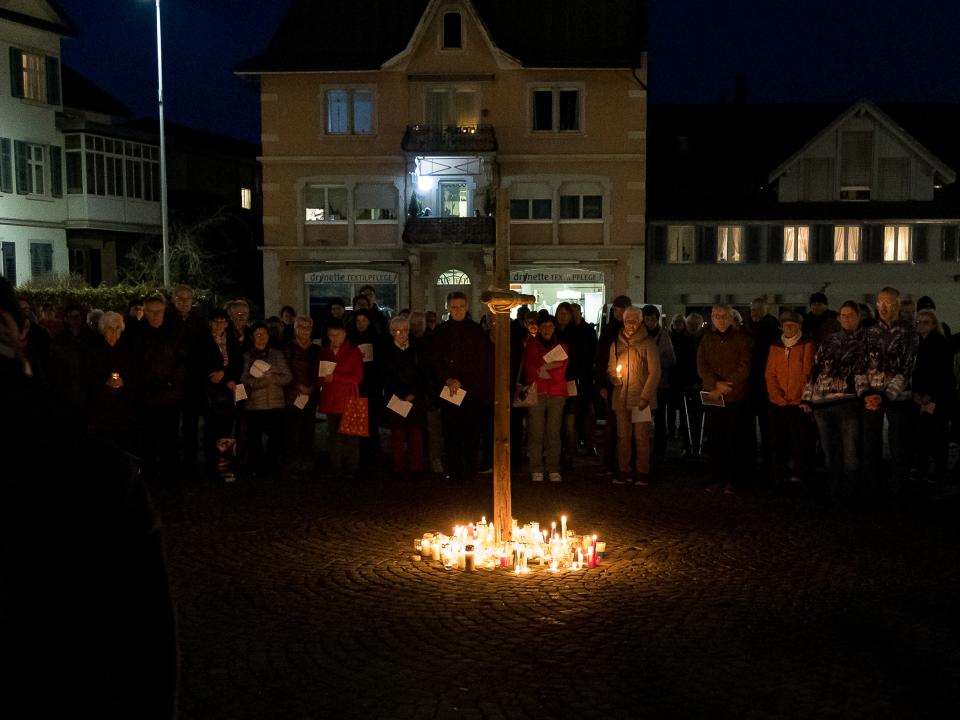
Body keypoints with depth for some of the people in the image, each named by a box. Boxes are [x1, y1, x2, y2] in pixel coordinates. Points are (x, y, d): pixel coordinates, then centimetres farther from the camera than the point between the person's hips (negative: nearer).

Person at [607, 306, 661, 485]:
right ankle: (624, 472, 12)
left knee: (641, 437, -3)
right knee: (623, 436, 5)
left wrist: (645, 397, -13)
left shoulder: (648, 344, -3)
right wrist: (615, 377, -6)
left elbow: (654, 373, -6)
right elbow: (610, 368, 19)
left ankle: (643, 473, 4)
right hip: (621, 398, 4)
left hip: (641, 398, -4)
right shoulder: (616, 344, 11)